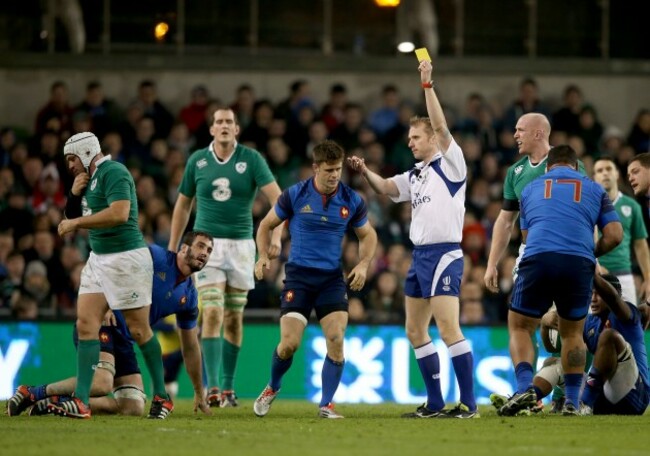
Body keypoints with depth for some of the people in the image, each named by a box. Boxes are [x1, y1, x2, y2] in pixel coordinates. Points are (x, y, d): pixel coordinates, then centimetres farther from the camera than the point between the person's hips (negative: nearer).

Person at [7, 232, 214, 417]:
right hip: (101, 323, -8)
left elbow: (190, 347, 21)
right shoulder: (154, 256, -8)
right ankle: (31, 393, -14)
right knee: (102, 383, -33)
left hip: (123, 340, 8)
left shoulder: (188, 296, 12)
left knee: (134, 408, -8)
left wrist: (199, 394, 24)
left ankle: (54, 403, 2)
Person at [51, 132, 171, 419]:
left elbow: (119, 213, -27)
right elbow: (73, 218, 21)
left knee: (139, 330, -1)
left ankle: (162, 397, 13)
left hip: (126, 259, -9)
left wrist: (76, 222, -20)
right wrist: (74, 194, 2)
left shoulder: (113, 173, -13)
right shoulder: (89, 179, 16)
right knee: (86, 324, -3)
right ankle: (81, 401, -9)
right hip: (99, 259, 9)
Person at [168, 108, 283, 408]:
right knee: (212, 314, -14)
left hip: (241, 245, 1)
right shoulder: (197, 160, 2)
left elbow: (277, 198, -12)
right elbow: (183, 205, 13)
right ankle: (212, 388, -19)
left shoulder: (251, 159, -3)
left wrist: (277, 236, -27)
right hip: (207, 244, -1)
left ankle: (228, 388, 18)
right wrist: (172, 249, 13)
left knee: (234, 318, 8)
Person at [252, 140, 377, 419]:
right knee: (290, 343, -11)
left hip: (332, 278, 2)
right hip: (298, 275, -2)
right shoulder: (295, 195, -6)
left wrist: (363, 264, -3)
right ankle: (272, 388, 19)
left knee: (336, 339, -15)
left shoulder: (352, 201, -1)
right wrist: (264, 256, -7)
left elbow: (368, 235, 14)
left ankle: (326, 405, -3)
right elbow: (266, 224, 8)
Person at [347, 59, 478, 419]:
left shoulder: (450, 163, -3)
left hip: (443, 254, -9)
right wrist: (364, 172, -9)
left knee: (448, 329, -15)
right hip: (420, 255, 9)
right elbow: (385, 187, 9)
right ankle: (435, 403, 14)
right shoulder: (415, 176, 19)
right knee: (415, 331, 9)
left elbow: (441, 126, -15)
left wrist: (427, 85, -19)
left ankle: (468, 403, -15)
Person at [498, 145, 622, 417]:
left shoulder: (531, 188, 25)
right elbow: (614, 235, 12)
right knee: (572, 333, 20)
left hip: (538, 260, -1)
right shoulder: (594, 189, 21)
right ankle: (572, 401, 13)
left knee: (520, 328, 13)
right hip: (580, 264, 1)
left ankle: (525, 387, -10)